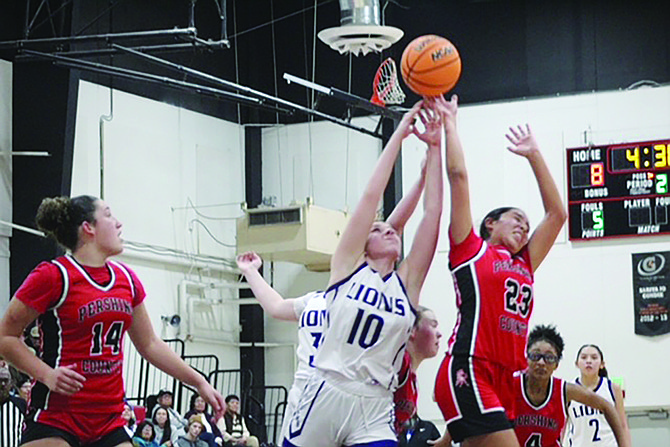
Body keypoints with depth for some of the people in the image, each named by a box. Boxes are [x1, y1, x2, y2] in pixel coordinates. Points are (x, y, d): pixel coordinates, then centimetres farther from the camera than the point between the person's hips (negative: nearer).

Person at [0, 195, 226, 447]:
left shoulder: (126, 279, 13)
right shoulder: (53, 276, -7)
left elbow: (149, 345, 22)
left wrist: (199, 382, 20)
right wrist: (46, 374, -18)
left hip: (109, 419, 7)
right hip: (55, 416, -6)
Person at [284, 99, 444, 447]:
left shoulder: (407, 281, 10)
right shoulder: (348, 266, 6)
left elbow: (432, 212, 5)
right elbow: (371, 196, 0)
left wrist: (434, 148, 3)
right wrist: (399, 134, 1)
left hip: (375, 411, 1)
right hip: (325, 396, -1)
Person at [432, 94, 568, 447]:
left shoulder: (524, 265, 25)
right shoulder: (470, 250, 10)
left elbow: (557, 214, 30)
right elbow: (458, 174, 7)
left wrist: (533, 155, 34)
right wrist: (449, 123, 16)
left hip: (504, 379, 7)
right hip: (468, 371, -7)